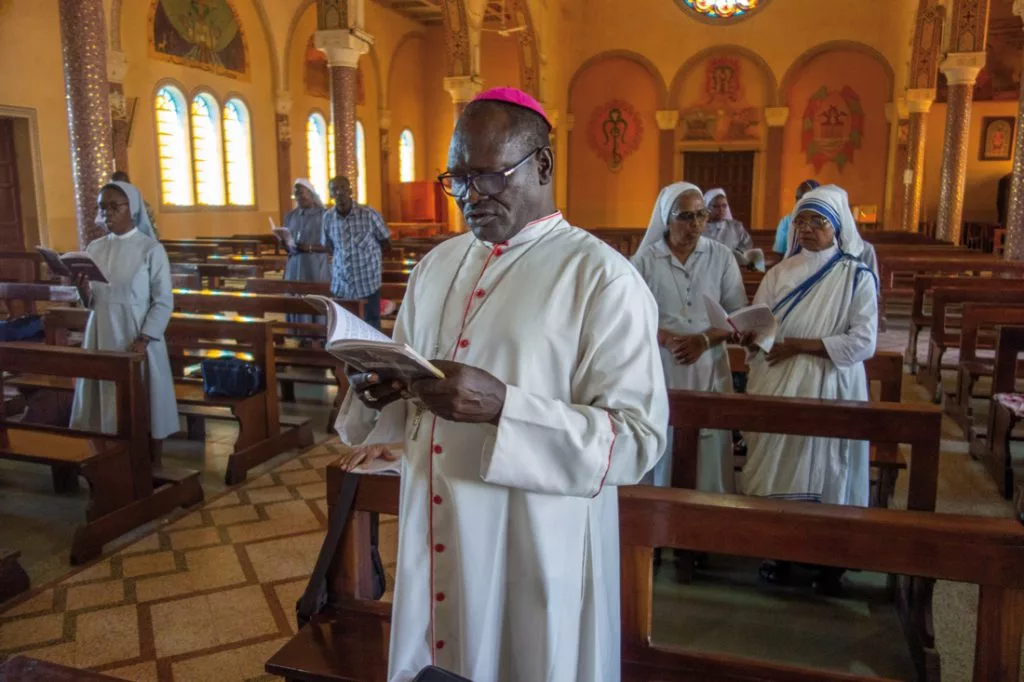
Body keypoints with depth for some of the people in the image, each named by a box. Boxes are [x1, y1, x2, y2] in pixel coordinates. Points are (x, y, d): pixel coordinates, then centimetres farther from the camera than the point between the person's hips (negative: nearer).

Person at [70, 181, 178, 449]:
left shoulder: (151, 249, -7)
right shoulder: (94, 249, 8)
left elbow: (164, 302, -8)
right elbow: (92, 302, 13)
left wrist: (143, 340, -16)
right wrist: (84, 292, -10)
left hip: (137, 340, -4)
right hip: (101, 338, 5)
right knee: (104, 406, 7)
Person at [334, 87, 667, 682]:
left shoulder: (604, 278, -12)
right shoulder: (438, 265, 8)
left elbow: (639, 437, -17)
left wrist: (501, 408, -28)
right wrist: (376, 393, -9)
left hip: (537, 555, -5)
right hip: (434, 542, 6)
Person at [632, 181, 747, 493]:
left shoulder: (722, 256, 3)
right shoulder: (645, 259, -1)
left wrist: (705, 340, -13)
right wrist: (667, 339, -17)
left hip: (709, 367, 1)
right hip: (660, 367, -1)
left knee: (710, 453, 2)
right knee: (662, 450, 3)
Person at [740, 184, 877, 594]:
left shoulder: (857, 276, -1)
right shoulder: (780, 273, 7)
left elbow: (863, 343, -9)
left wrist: (800, 345, -14)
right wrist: (748, 333, -23)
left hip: (831, 389, -2)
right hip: (778, 387, 3)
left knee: (827, 472, 3)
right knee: (777, 468, 5)